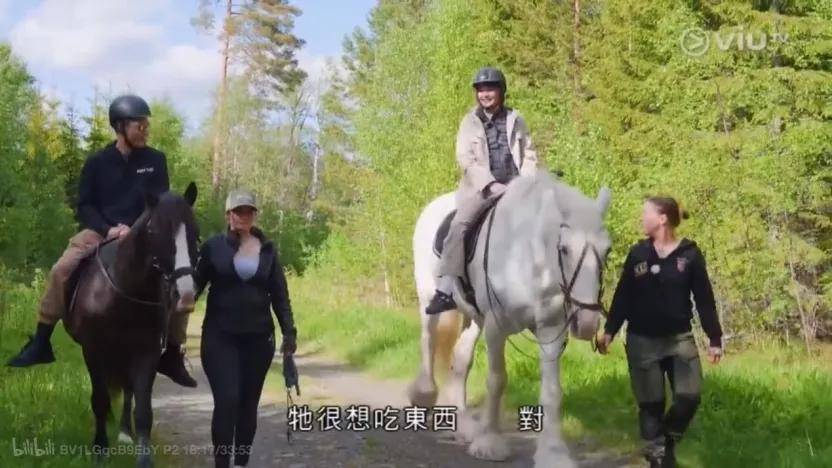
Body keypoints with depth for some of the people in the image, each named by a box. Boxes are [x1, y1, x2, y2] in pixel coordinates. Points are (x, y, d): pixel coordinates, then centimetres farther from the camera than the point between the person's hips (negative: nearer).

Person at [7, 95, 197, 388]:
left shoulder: (156, 161, 3)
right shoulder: (97, 163, 1)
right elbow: (84, 206, 2)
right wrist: (108, 229, -16)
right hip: (101, 232, 0)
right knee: (61, 270, -24)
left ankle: (172, 354, -4)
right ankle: (41, 343, -11)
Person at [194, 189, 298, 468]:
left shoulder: (267, 250, 6)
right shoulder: (214, 247, 0)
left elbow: (279, 295, 6)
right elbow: (197, 284, 1)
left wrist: (289, 332, -2)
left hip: (258, 337, 3)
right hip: (220, 337, -2)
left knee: (248, 403, 9)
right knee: (227, 400, -12)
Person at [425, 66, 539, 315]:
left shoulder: (515, 119, 12)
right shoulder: (470, 122, 7)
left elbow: (529, 155, 12)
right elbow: (465, 159, -3)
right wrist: (492, 184, -14)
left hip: (515, 186, 3)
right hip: (482, 187, -3)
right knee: (458, 224, -26)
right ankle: (445, 290, -29)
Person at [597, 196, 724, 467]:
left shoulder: (690, 254, -3)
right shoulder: (638, 254, 1)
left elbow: (704, 299, -1)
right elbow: (622, 296, 4)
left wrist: (714, 338, -2)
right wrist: (609, 331, -2)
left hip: (680, 339, 0)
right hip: (642, 341, 0)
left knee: (689, 397, -7)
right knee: (651, 403, 2)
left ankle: (669, 440, 21)